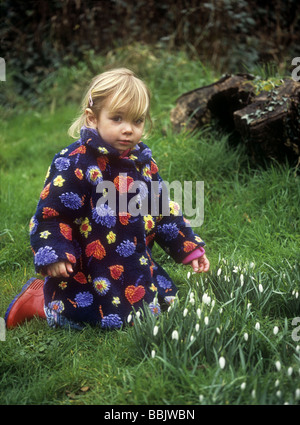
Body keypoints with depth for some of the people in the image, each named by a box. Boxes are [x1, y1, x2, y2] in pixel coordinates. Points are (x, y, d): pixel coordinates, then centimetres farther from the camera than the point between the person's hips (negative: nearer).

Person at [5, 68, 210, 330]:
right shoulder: (76, 163, -17)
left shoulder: (143, 162, 5)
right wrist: (52, 255, -30)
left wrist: (190, 248, 12)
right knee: (115, 318, -18)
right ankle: (39, 299, 4)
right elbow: (50, 212, -17)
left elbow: (164, 211, 14)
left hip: (136, 266, 8)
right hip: (84, 272, -8)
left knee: (167, 299, 14)